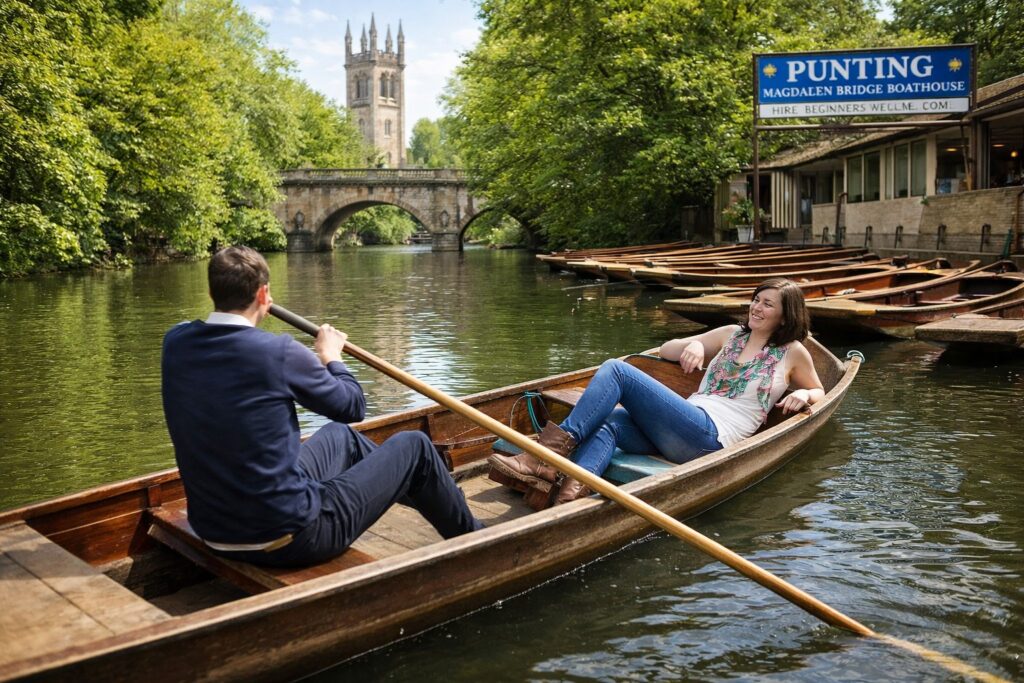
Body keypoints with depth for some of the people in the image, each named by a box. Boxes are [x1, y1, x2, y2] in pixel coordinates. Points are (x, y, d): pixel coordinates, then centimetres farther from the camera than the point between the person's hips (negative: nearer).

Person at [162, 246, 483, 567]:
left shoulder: (176, 342, -4)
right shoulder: (279, 352, -22)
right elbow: (353, 406, -5)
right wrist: (331, 358, 13)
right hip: (289, 537, -7)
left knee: (341, 436, 29)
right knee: (414, 446, 11)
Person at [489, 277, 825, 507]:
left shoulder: (792, 352, 17)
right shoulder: (731, 334, 30)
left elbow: (819, 393, 28)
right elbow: (665, 350, 32)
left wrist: (802, 395, 4)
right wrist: (693, 344, 9)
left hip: (709, 436, -6)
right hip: (683, 431, 6)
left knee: (616, 370, -21)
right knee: (607, 421, -27)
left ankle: (557, 445, -33)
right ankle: (572, 488, -53)